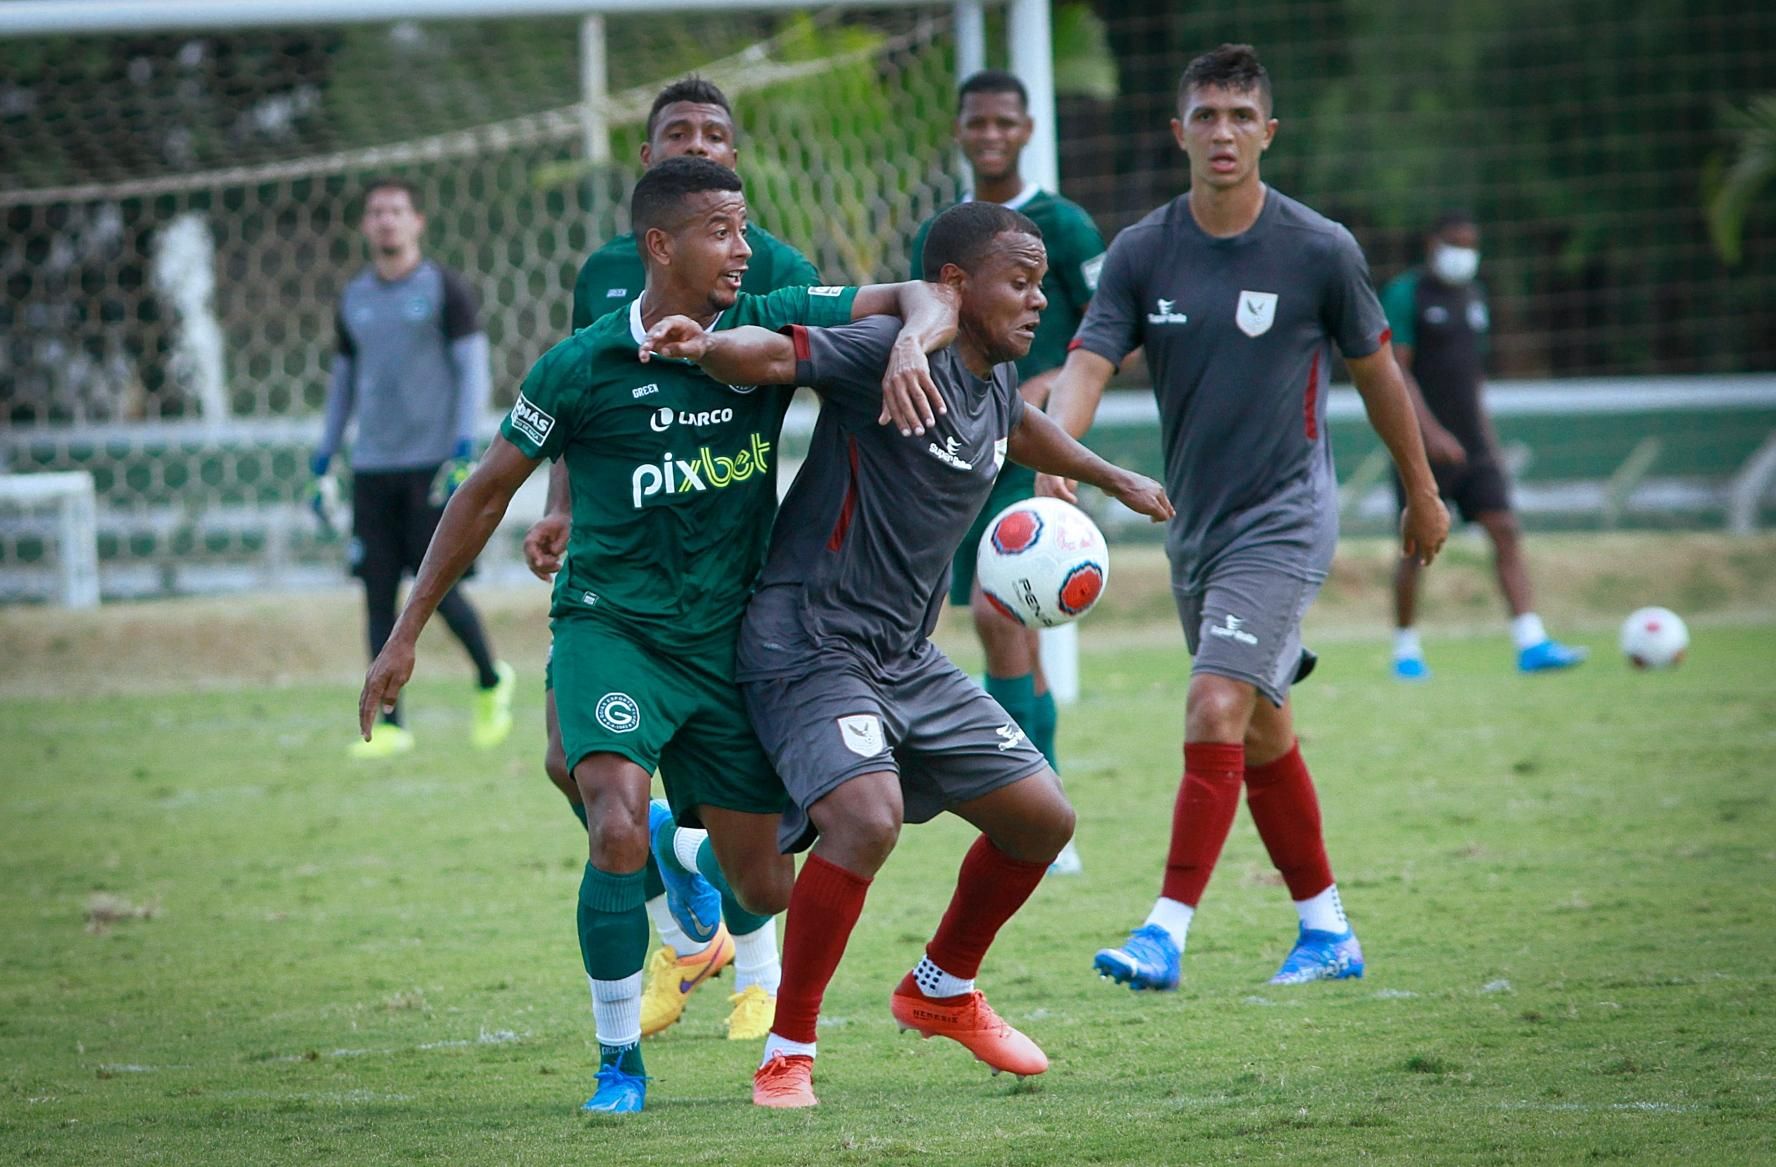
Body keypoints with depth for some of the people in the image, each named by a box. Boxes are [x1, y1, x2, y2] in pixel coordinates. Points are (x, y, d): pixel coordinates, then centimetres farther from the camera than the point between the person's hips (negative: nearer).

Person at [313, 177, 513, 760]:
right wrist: (324, 458, 18)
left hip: (432, 462, -5)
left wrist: (464, 444, -13)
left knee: (436, 585, -8)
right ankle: (389, 723, 2)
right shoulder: (353, 298, 14)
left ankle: (492, 681, 16)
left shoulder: (443, 287, 0)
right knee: (377, 592, -1)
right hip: (372, 466, 5)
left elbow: (473, 367, -3)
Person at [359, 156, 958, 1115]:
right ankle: (619, 1061, -10)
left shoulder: (769, 328, -3)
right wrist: (406, 633, 4)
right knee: (619, 830, -27)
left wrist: (909, 346, -27)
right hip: (611, 629, -3)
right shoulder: (582, 368, -10)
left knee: (760, 885, 7)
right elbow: (487, 492, 2)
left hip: (729, 641, 3)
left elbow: (923, 299, -2)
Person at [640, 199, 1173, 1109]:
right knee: (867, 814, -31)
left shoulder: (993, 384, 10)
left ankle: (943, 992, 35)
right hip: (809, 647, -9)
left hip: (906, 657, 9)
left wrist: (1110, 477, 49)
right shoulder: (895, 354, -16)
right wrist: (706, 345, -51)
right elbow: (775, 354, -29)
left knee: (1041, 818, 10)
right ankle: (786, 1056, -17)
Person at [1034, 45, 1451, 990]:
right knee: (1262, 732, 14)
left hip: (1285, 520, -5)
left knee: (1217, 708, -19)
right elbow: (1087, 364, -13)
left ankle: (1167, 931, -21)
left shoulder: (1319, 252, -8)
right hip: (1194, 523, 5)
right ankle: (1327, 930, 27)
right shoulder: (1142, 253, -2)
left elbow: (1376, 371, 6)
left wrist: (1422, 494, 16)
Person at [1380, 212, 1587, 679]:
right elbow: (1394, 371, -14)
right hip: (1423, 445, -6)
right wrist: (1431, 432, -24)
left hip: (1472, 446, 6)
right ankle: (1406, 649, 15)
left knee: (1505, 530, -8)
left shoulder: (1472, 295, 15)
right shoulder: (1405, 294, -6)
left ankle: (1532, 644, -14)